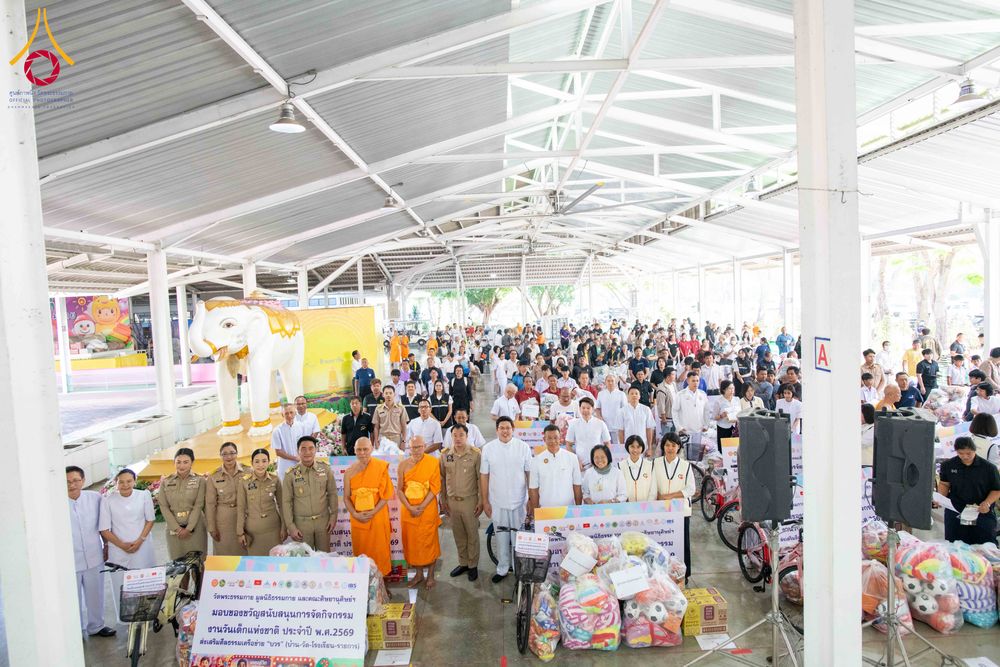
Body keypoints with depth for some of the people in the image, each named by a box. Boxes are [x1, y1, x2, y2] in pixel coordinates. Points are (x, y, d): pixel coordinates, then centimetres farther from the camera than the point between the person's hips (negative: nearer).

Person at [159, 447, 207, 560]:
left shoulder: (200, 480, 0)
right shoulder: (166, 482, 5)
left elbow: (198, 506, -5)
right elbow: (163, 507, 0)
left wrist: (188, 528, -13)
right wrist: (177, 528, -8)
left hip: (195, 528, -2)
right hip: (174, 529, 2)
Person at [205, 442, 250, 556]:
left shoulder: (247, 471, -4)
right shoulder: (213, 476, -4)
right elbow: (210, 504, -1)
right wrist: (211, 528, -1)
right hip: (223, 520, 0)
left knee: (243, 551, 6)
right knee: (223, 552, 8)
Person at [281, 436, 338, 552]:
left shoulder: (325, 469, -4)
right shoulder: (291, 474, -9)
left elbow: (332, 494, 3)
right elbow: (286, 502, -4)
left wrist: (333, 516, 1)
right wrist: (290, 526, -6)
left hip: (323, 520, 1)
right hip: (301, 522, -1)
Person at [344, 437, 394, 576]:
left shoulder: (381, 467, -8)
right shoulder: (349, 472, -1)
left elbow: (386, 493, -7)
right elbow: (346, 497, 4)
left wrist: (373, 512, -14)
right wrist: (355, 514, -10)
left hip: (378, 517, -2)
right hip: (357, 519, 2)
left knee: (379, 551, 5)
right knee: (360, 552, 10)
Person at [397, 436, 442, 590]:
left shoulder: (433, 462, -6)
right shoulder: (403, 465, 1)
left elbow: (435, 487, -8)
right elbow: (399, 489, 2)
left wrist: (421, 507, -15)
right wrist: (410, 507, -11)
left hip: (427, 510, -3)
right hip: (408, 510, 3)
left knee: (429, 542, 5)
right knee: (412, 542, 10)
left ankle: (430, 575, 21)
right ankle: (419, 574, 27)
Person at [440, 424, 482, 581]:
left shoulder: (476, 454, -12)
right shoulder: (445, 455, -1)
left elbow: (481, 479, -7)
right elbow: (442, 479, 6)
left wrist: (480, 501, -7)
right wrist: (443, 500, 7)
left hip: (470, 500, -3)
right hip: (452, 500, 3)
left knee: (472, 534, 8)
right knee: (458, 535, 15)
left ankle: (473, 565, 24)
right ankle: (463, 563, 31)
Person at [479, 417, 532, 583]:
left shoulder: (523, 447, -6)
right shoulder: (488, 448, -5)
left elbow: (529, 473, -2)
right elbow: (484, 476, 0)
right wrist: (485, 501, 0)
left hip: (519, 501, -1)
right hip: (497, 502, 1)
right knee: (501, 538, 13)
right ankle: (502, 569, 29)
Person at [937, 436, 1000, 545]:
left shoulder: (988, 468, -6)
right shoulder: (948, 465, 1)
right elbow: (944, 484, 12)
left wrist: (987, 503, -17)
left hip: (982, 513, -2)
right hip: (955, 513, 2)